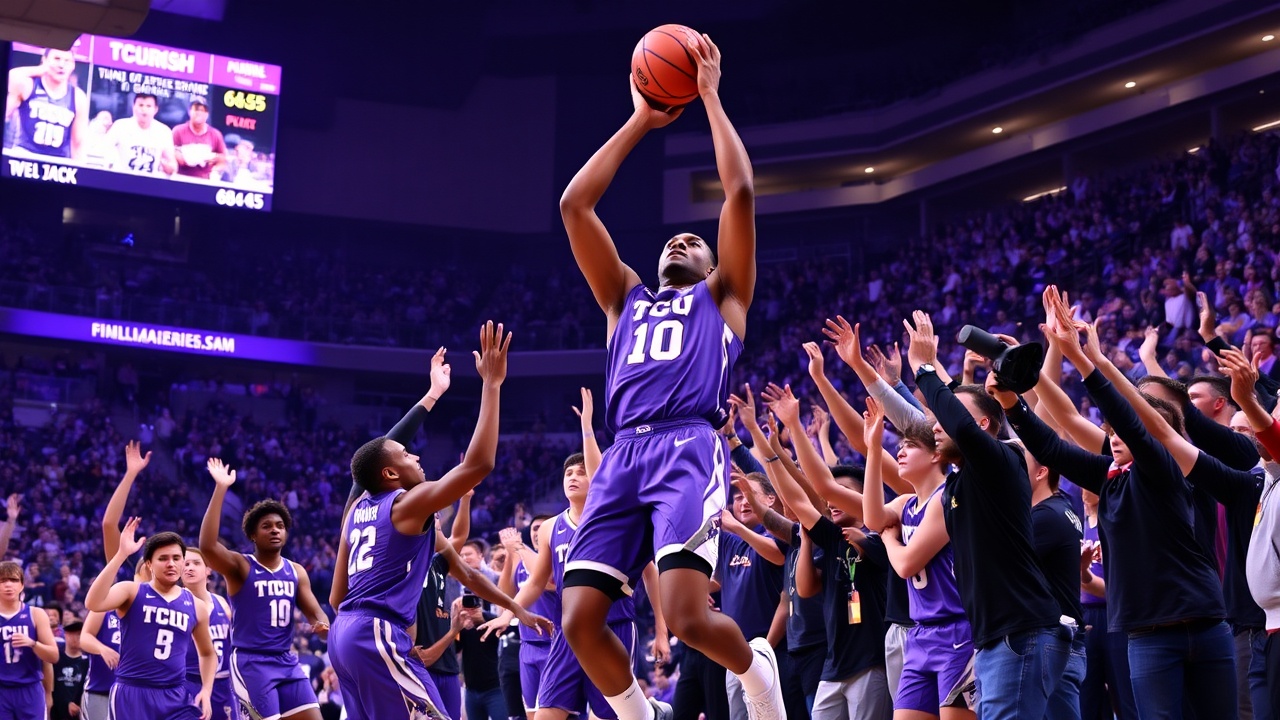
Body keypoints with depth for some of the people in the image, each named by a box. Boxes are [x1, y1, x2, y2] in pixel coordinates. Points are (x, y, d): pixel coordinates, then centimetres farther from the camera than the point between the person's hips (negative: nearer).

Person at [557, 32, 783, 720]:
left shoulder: (721, 297, 23)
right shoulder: (627, 298, 31)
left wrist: (710, 97, 17)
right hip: (623, 455, 4)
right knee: (580, 621, -10)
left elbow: (739, 192, 11)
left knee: (688, 616, -22)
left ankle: (755, 664, 13)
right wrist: (639, 121, 27)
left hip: (690, 447, -4)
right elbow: (573, 205, 24)